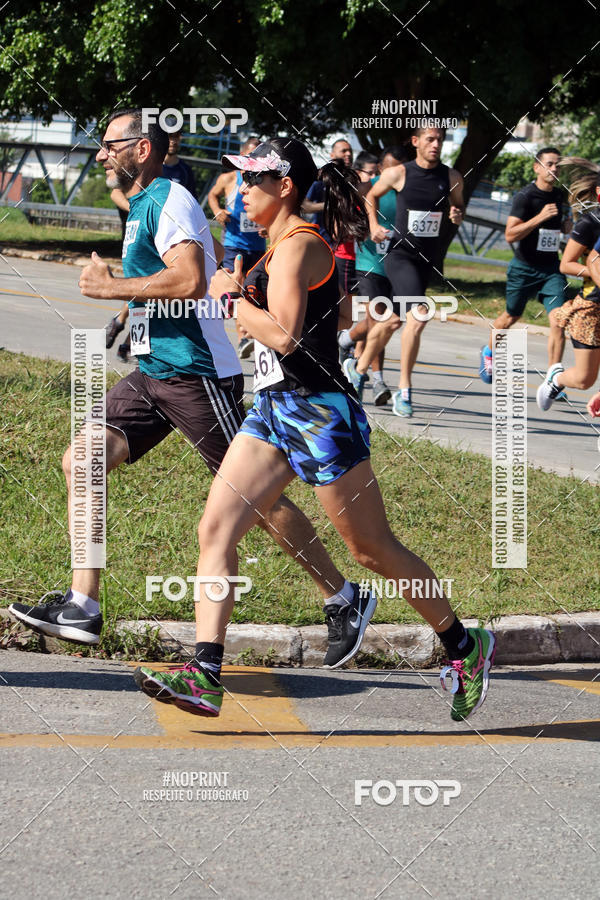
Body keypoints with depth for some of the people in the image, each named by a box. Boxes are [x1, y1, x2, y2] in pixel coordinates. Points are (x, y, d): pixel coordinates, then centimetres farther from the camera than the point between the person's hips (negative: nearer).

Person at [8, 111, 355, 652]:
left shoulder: (169, 201, -13)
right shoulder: (142, 206, 18)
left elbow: (191, 280, -27)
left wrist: (111, 287, -19)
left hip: (196, 373, -10)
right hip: (154, 371, 10)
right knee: (81, 462, -1)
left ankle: (342, 600, 8)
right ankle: (82, 608, -1)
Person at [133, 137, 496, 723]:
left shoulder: (297, 245, -15)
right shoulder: (283, 245, 16)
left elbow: (283, 334, -26)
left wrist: (230, 297, -13)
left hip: (316, 410, -10)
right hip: (274, 409, 10)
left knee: (373, 550, 0)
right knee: (215, 529, -4)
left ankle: (466, 647, 16)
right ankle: (205, 675, -11)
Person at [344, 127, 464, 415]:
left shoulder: (452, 178, 3)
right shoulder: (398, 174, -5)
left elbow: (458, 205, 18)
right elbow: (372, 195, 13)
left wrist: (457, 215, -5)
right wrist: (374, 224, -2)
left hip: (428, 259, 5)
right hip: (400, 253, -5)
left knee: (394, 321, 13)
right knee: (417, 317, -21)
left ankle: (358, 369, 33)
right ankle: (404, 390, -12)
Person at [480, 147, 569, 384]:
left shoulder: (559, 195, 7)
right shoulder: (525, 196, -13)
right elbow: (510, 235, -22)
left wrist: (568, 225, 5)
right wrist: (541, 216, -29)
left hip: (551, 269, 4)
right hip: (524, 267, -4)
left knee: (558, 320, -13)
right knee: (511, 316, 16)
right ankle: (488, 352, 46)